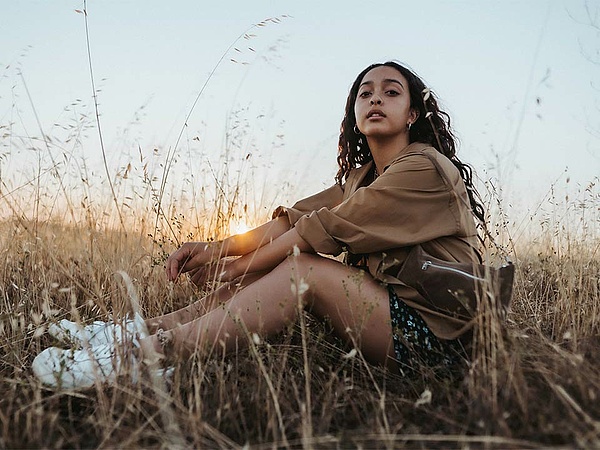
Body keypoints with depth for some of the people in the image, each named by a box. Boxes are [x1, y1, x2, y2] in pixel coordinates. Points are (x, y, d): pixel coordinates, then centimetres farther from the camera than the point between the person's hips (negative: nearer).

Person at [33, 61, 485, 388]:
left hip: (435, 332, -7)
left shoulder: (425, 167, -12)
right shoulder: (363, 177, 15)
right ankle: (148, 328, -8)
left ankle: (157, 351, -26)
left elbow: (324, 229, -18)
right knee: (282, 261, -6)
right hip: (386, 306, 7)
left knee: (306, 268, -25)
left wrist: (231, 268, -13)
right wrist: (216, 248, -12)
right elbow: (295, 219, 2)